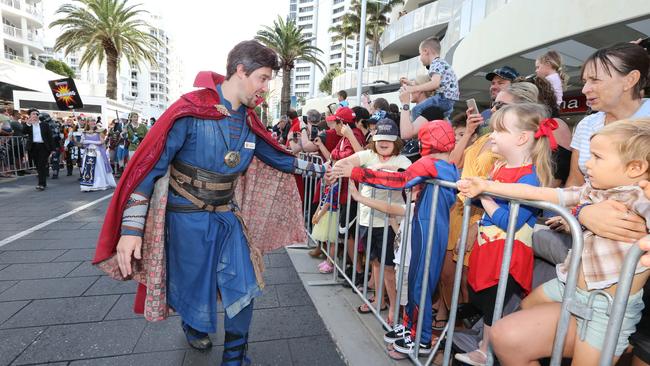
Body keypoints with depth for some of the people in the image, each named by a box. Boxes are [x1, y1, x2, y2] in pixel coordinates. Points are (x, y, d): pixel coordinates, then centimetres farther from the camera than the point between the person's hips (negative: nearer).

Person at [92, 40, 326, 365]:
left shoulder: (248, 121, 1)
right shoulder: (190, 110, -17)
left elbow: (277, 157, 14)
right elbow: (149, 165, -15)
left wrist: (317, 169, 16)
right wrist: (131, 227, -18)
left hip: (227, 217, 5)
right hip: (187, 219, -5)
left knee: (243, 289, 4)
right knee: (193, 288, 14)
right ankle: (192, 325, 51)